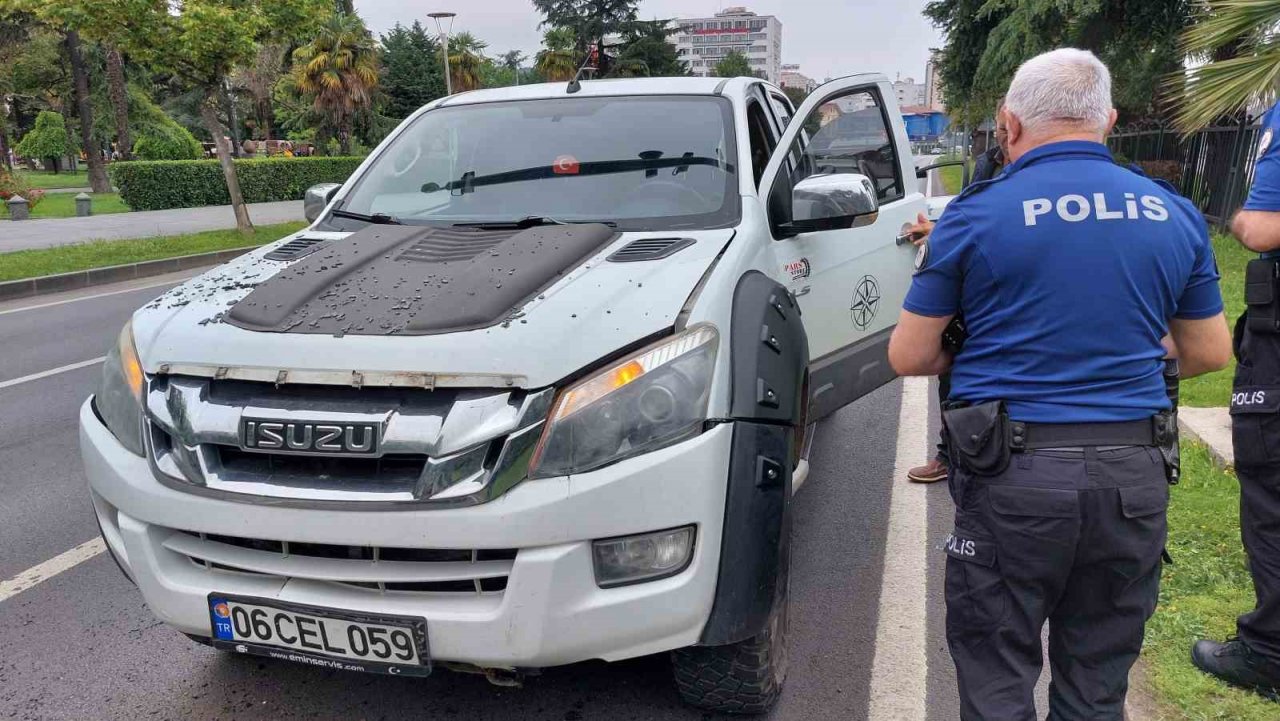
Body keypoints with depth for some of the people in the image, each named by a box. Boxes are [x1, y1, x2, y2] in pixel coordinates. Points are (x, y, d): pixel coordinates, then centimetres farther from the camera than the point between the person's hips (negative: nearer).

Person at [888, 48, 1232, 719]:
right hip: (1136, 479, 4)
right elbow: (1209, 352, 15)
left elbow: (908, 356, -4)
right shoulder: (1175, 214, 6)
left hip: (1015, 480, -4)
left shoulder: (976, 214, -7)